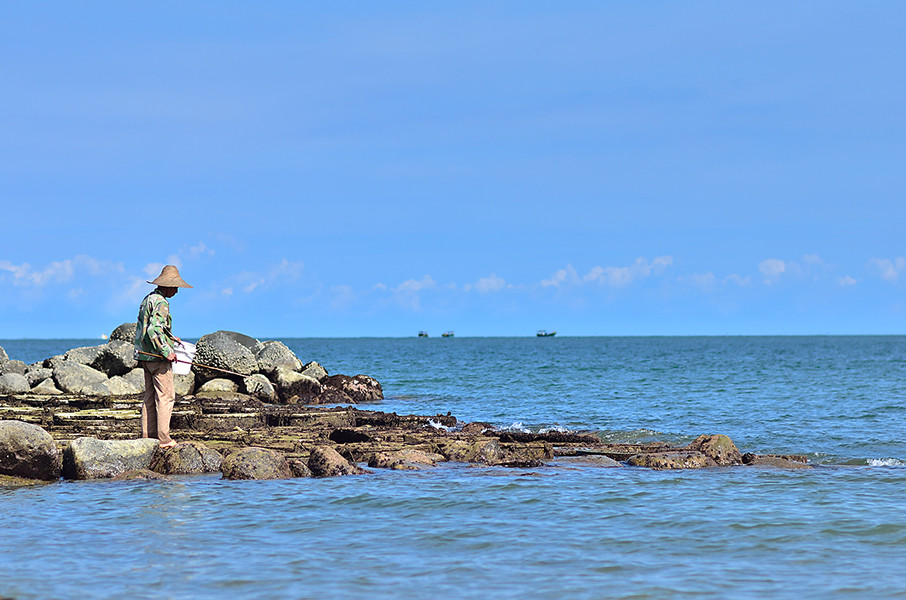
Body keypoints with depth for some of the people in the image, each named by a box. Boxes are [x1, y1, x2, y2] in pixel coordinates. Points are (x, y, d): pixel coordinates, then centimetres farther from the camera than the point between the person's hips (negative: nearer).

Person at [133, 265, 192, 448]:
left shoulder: (148, 299, 16)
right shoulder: (161, 302, -15)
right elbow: (153, 330, -25)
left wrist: (171, 338, 22)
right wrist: (167, 352, -22)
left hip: (145, 356, 10)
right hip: (158, 357, -10)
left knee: (150, 397, 11)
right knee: (165, 397, -7)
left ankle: (148, 435, 13)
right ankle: (164, 439, -9)